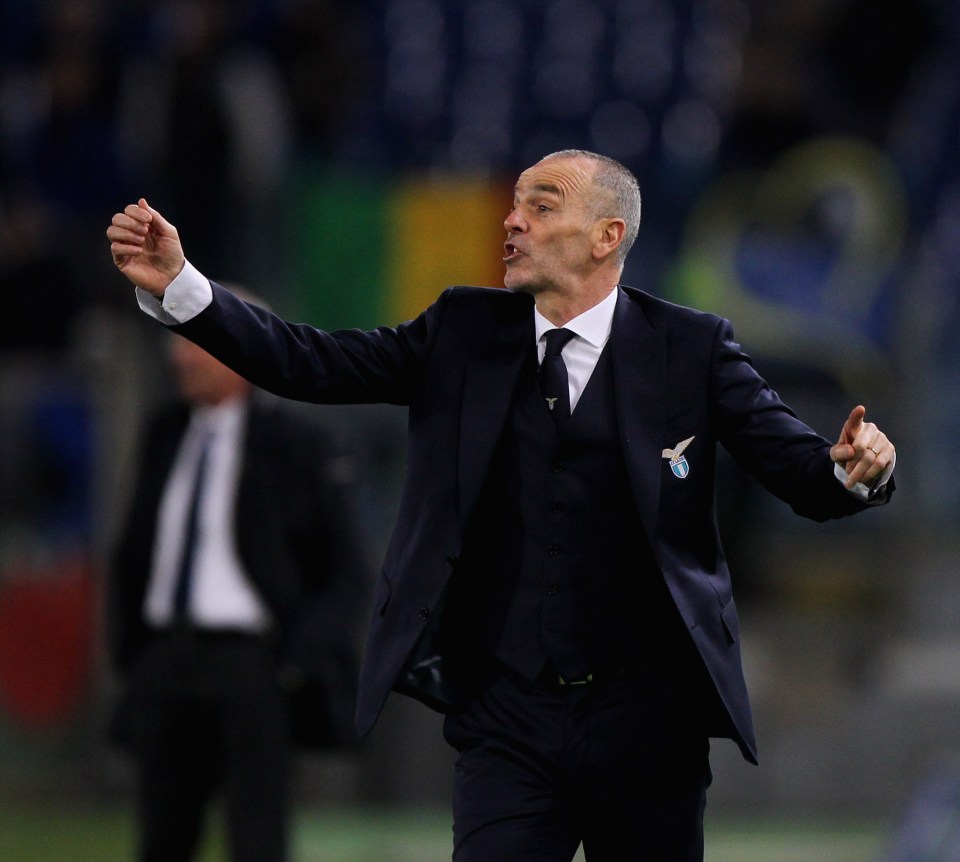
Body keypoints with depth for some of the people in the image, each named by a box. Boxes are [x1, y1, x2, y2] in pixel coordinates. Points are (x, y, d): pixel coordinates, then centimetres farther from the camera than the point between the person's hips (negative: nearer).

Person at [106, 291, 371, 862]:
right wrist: (129, 652, 11)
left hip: (250, 659, -6)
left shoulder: (297, 442, -4)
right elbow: (134, 552, 22)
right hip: (167, 659, 6)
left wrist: (299, 659, -11)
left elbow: (348, 572, -3)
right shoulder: (167, 434, 13)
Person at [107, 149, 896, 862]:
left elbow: (803, 473, -6)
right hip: (509, 717, 1)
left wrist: (857, 467, -30)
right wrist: (178, 287, -13)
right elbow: (313, 364, -1)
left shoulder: (691, 349, -1)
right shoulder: (466, 332, 6)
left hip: (646, 716, -1)